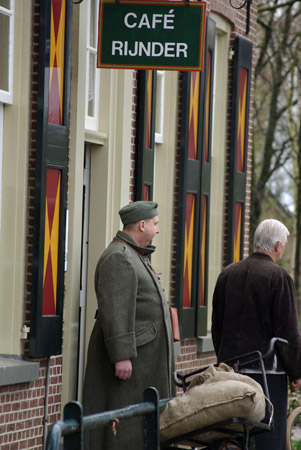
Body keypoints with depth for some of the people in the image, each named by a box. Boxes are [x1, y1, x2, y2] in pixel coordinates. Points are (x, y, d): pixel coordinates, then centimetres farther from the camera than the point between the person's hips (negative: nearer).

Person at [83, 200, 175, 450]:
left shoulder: (136, 256, 20)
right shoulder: (118, 258, -14)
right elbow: (113, 311, -21)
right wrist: (122, 356, -26)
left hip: (145, 355, 10)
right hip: (129, 356, -10)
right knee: (123, 425, -9)